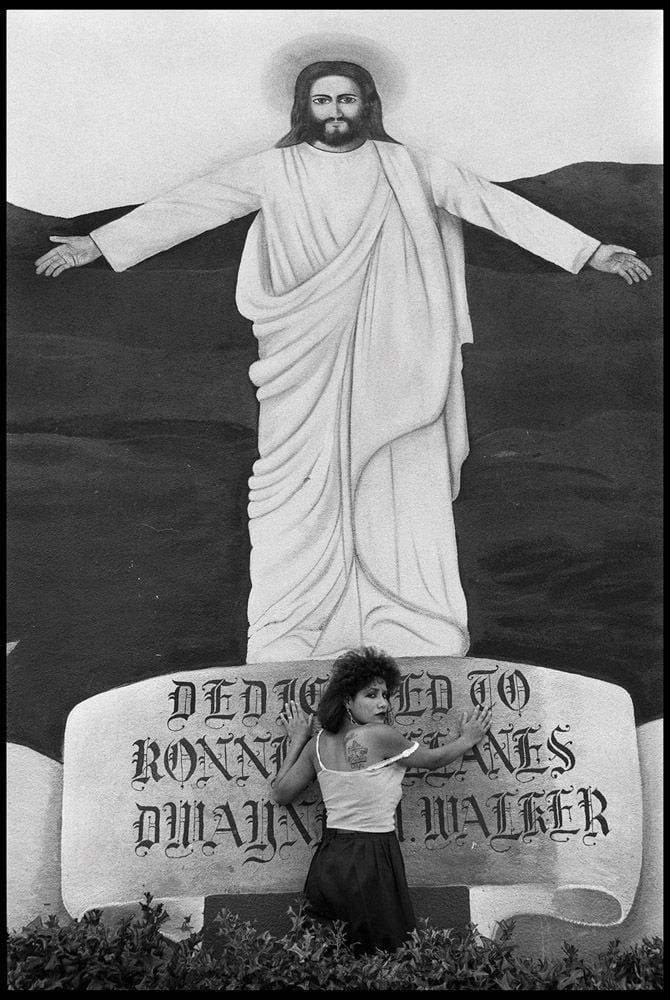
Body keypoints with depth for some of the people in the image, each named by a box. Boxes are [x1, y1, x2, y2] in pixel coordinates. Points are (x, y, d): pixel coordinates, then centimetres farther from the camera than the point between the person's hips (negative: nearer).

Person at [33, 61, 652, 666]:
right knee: (302, 494, 0)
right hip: (306, 365, 0)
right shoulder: (275, 171, 8)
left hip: (391, 363, 0)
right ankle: (287, 639, 12)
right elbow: (189, 205, 7)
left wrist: (591, 251, 1)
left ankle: (420, 635, 14)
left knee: (402, 485, 1)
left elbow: (491, 202, 4)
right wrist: (98, 243, 4)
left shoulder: (405, 168, 7)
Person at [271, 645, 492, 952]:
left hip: (326, 861, 7)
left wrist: (298, 740, 23)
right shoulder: (378, 735, -14)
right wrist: (467, 739, 21)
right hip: (370, 861, -7)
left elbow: (280, 793, 17)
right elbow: (433, 759, 2)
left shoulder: (318, 743, 5)